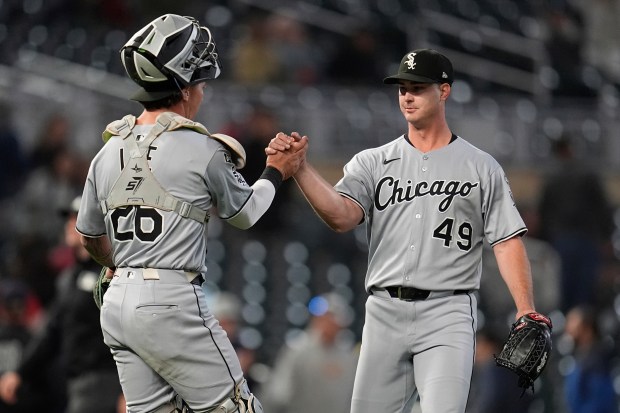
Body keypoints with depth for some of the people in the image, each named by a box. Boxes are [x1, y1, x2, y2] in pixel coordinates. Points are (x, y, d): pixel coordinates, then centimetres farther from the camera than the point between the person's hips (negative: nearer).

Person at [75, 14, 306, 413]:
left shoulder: (109, 152, 10)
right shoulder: (202, 150, -8)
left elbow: (90, 235, 23)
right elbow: (245, 213, 9)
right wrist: (275, 174, 27)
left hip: (117, 304, 7)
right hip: (172, 302, -7)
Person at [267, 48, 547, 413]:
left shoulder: (482, 168, 8)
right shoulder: (372, 163, 12)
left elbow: (507, 242, 2)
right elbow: (341, 216, -6)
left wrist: (527, 313, -10)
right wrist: (300, 168, -21)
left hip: (448, 314, -3)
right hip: (385, 312, 3)